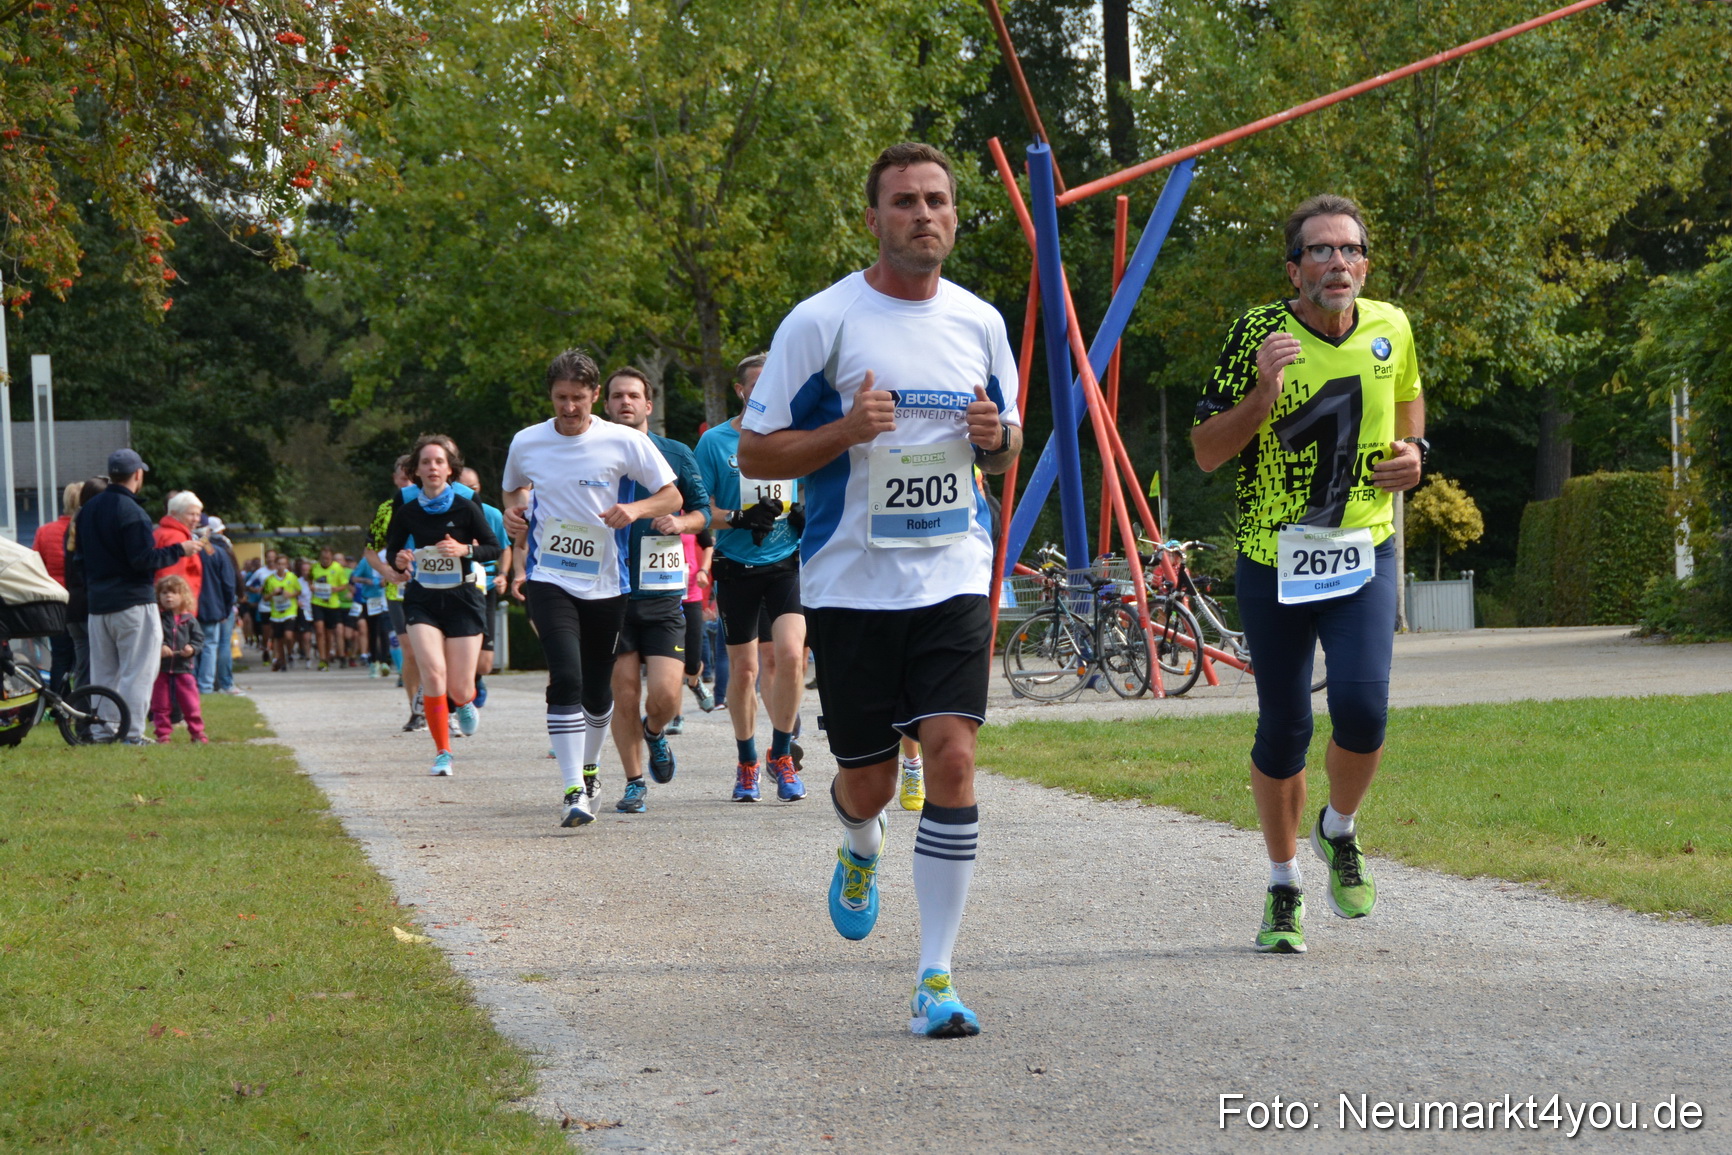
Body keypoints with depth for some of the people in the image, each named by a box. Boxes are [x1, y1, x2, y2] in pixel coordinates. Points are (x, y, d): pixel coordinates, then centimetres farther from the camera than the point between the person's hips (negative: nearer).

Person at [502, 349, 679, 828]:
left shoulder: (624, 442, -5)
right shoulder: (526, 443, 2)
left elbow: (672, 496, 0)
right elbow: (513, 491, 23)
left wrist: (634, 509, -19)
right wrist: (513, 512, 0)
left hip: (605, 582, 1)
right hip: (548, 578, -1)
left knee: (598, 690, 11)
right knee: (566, 679, -19)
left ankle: (589, 766, 38)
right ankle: (573, 790, -20)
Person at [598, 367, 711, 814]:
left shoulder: (676, 454, 7)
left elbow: (702, 509, 13)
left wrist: (680, 522, -8)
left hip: (662, 593, 0)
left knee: (665, 696, -9)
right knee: (624, 694, 0)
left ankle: (655, 732, 25)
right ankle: (634, 783, 15)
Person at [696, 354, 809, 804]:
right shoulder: (715, 441, 0)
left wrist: (807, 513, -3)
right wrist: (741, 519, -18)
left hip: (787, 564, 1)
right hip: (737, 569, -1)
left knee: (789, 654, -16)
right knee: (743, 668, 4)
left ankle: (782, 755, -1)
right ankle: (746, 763, 22)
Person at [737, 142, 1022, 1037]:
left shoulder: (980, 322, 7)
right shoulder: (822, 322, -6)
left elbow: (1006, 445, 20)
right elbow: (754, 451, -4)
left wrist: (995, 436, -4)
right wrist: (846, 431, -20)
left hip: (952, 577, 2)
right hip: (850, 584, -2)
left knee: (952, 755, -15)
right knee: (868, 781, 6)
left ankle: (935, 979, -10)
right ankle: (859, 847, 46)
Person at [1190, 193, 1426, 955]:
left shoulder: (1391, 329, 2)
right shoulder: (1259, 334, -9)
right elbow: (1207, 452, -8)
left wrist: (1412, 451, 4)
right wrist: (1262, 395, -23)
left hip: (1363, 555, 1)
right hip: (1274, 558, -1)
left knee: (1361, 707, -18)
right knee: (1283, 729, 4)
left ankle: (1340, 832, 14)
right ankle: (1283, 886, 24)